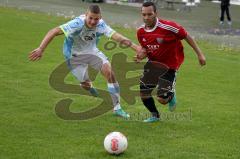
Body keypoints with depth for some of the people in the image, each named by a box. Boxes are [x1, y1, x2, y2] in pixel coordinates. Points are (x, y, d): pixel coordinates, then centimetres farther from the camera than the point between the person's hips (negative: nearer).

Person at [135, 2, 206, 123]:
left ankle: (171, 95, 29)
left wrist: (199, 54, -8)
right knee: (143, 92, -2)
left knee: (162, 99, -10)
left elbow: (186, 36, -11)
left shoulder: (167, 27, -23)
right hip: (153, 63, 5)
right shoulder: (140, 32, -5)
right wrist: (142, 55, -12)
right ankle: (154, 116, 26)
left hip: (169, 66, -5)